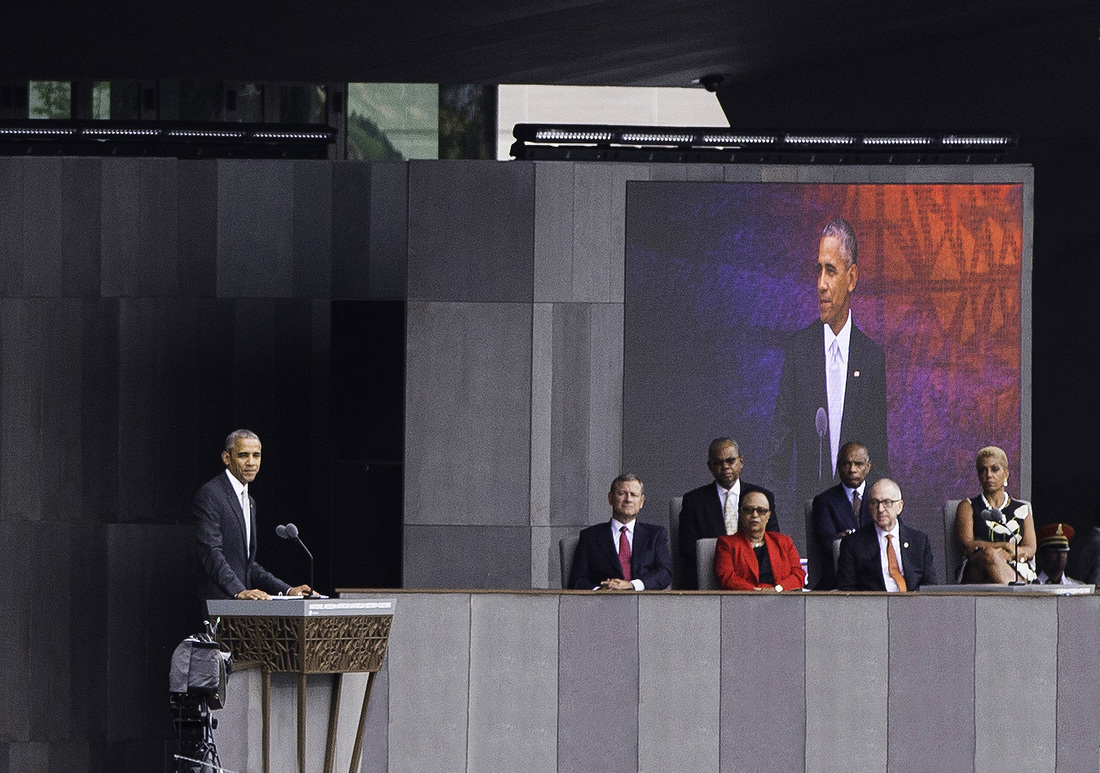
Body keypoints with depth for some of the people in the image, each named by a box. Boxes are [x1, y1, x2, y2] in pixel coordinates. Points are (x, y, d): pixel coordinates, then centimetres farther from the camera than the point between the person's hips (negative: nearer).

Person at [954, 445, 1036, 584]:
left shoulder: (1022, 509, 25)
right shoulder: (968, 507, 21)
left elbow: (1030, 550, 9)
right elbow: (967, 546, 3)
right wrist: (1007, 546, -8)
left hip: (1018, 574, 0)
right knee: (988, 555, -39)